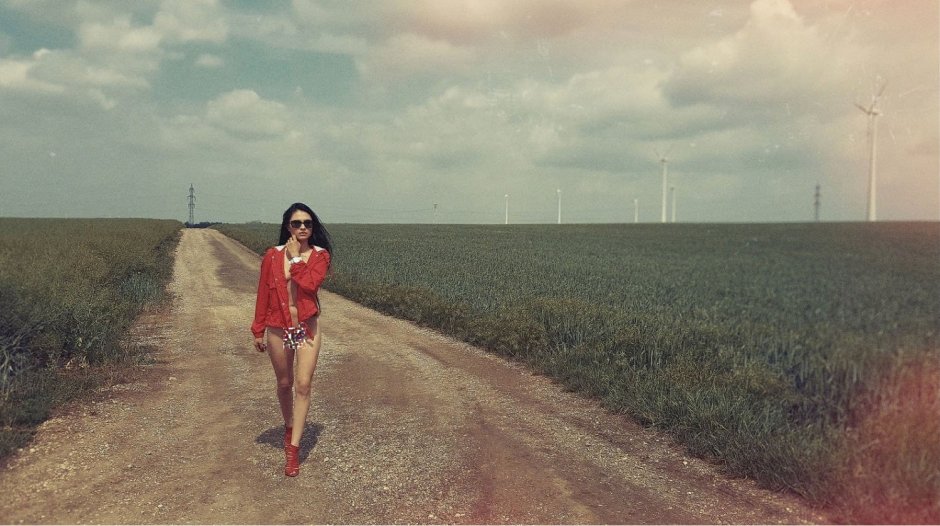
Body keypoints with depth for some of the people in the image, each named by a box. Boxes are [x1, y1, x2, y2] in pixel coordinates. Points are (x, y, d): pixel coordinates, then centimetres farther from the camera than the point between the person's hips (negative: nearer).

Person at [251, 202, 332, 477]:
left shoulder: (320, 255, -3)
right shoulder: (272, 256, -2)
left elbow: (310, 283, -22)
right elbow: (263, 294, 3)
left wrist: (296, 258, -14)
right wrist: (258, 330, 5)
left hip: (307, 328, -1)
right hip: (278, 328, 1)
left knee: (303, 385, -9)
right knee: (284, 384, 16)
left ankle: (293, 449, -5)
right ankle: (289, 427, 41)